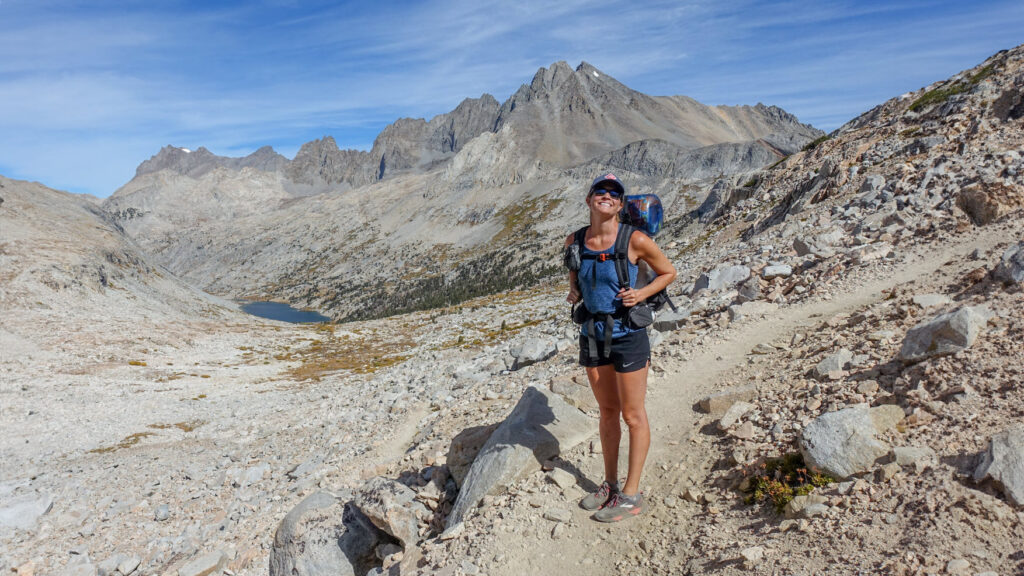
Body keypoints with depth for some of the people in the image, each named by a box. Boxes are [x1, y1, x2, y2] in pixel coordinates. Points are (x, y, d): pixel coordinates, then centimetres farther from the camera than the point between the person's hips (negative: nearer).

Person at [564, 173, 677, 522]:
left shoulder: (635, 240, -14)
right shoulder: (574, 241, -1)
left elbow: (668, 272, -1)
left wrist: (642, 293, -16)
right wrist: (573, 292, -3)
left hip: (628, 335, -5)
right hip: (592, 335, 5)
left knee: (633, 415, 6)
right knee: (607, 412, 18)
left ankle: (631, 495, 20)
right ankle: (610, 484, 33)